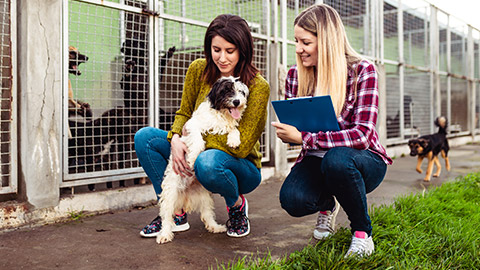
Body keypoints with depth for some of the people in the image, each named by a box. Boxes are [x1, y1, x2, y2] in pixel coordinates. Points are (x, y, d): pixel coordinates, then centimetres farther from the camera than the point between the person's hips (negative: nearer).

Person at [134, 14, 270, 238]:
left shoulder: (258, 87, -20)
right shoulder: (199, 70, -6)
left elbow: (241, 146, -22)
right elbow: (184, 113, 3)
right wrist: (176, 139, -19)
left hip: (242, 167, -5)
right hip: (198, 154, 5)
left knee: (208, 162, -40)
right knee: (145, 137, -12)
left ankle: (237, 205, -4)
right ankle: (175, 213, -4)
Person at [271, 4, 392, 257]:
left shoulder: (362, 71, -14)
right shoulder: (295, 75, -1)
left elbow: (362, 135, -25)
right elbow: (293, 132, 8)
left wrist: (303, 138, -30)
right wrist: (287, 133, -18)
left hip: (364, 161, -3)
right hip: (317, 160, 3)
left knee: (336, 159, -38)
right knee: (292, 199, -27)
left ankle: (362, 231, -9)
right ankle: (327, 204, 12)